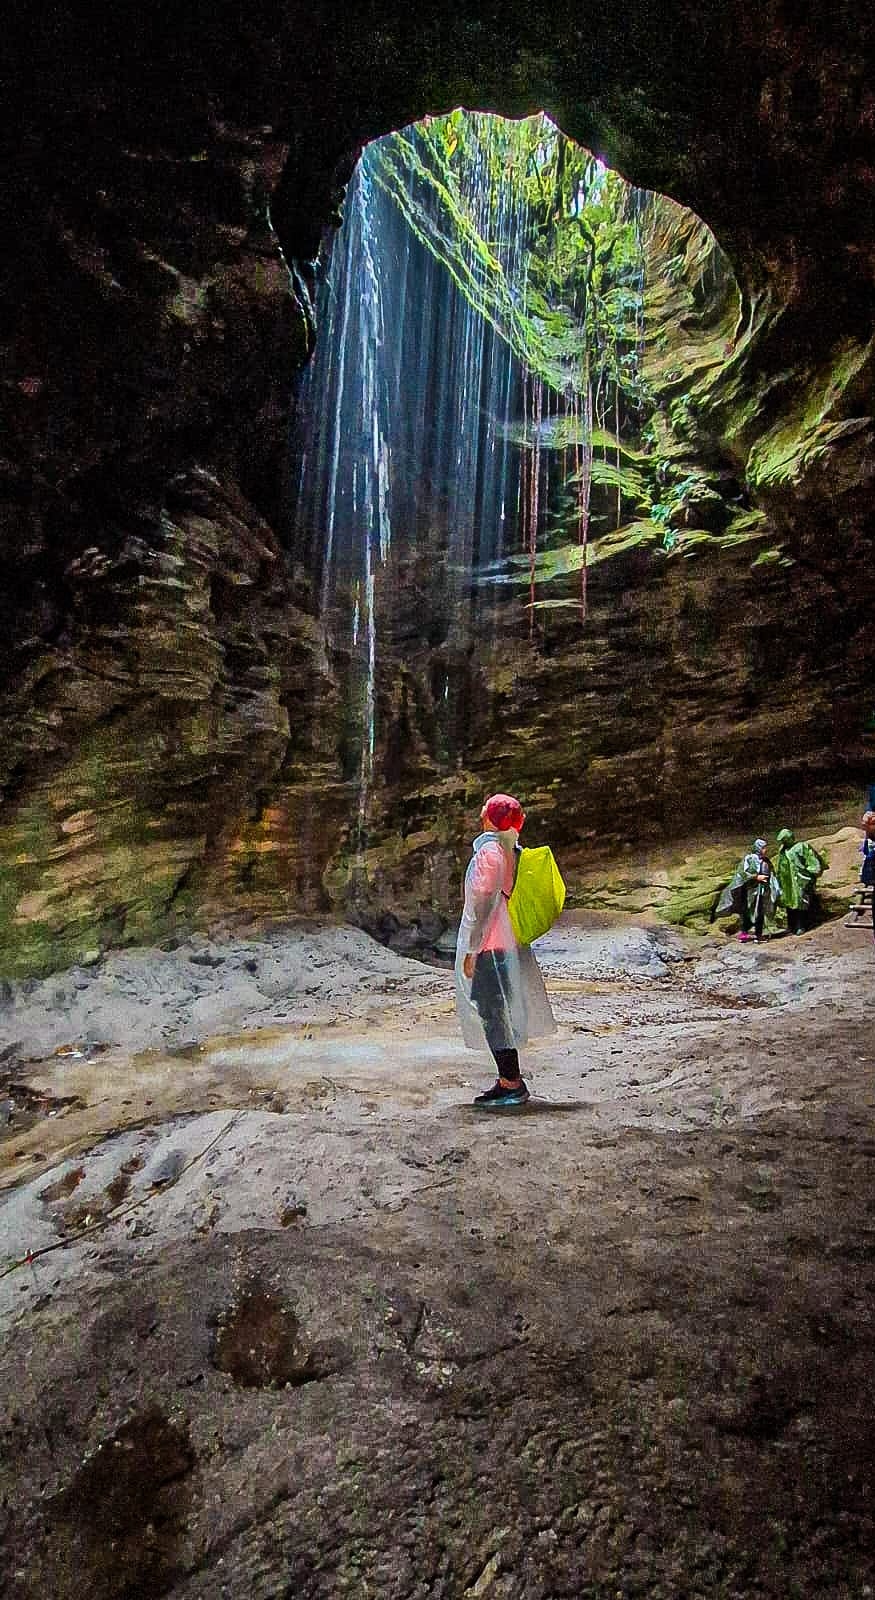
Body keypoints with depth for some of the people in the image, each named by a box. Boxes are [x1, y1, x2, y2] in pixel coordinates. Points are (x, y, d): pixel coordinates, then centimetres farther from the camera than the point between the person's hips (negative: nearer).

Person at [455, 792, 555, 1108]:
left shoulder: (488, 851, -16)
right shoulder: (510, 851, 10)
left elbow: (483, 903, -19)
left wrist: (471, 949, -15)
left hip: (488, 944, -9)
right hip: (506, 942, 9)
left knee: (492, 1011, -3)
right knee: (498, 1011, 15)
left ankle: (512, 1084, 2)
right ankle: (510, 1080, 22)